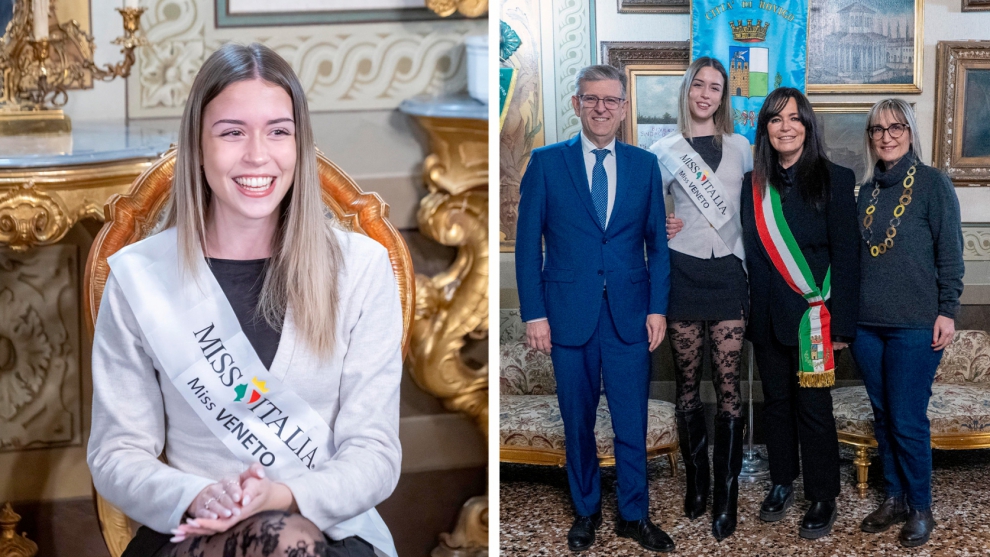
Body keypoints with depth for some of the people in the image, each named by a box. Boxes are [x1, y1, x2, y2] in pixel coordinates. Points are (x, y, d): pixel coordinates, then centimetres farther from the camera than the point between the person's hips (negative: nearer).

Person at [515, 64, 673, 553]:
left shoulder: (644, 165, 6)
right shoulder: (546, 162, 0)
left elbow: (657, 243, 8)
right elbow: (527, 243, -1)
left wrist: (658, 307, 1)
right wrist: (534, 313, -6)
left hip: (630, 314, 1)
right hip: (569, 313, -1)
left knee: (632, 423, 5)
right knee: (577, 422, 10)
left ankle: (634, 515, 20)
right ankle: (586, 510, 26)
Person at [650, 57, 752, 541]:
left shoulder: (740, 147, 10)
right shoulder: (664, 150, 5)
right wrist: (657, 227, -6)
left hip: (727, 272, 1)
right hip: (682, 272, -1)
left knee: (727, 384, -4)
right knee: (688, 383, 5)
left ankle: (726, 495, 1)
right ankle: (696, 481, 18)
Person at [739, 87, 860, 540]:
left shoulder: (834, 180, -6)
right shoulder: (754, 185, 7)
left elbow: (845, 256, -7)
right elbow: (750, 252, 8)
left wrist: (840, 323, -11)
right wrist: (746, 314, 2)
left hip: (813, 316, -4)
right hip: (768, 316, 4)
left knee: (814, 407, 0)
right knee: (776, 401, 13)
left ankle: (822, 498, 12)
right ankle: (781, 482, 27)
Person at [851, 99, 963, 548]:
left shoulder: (933, 183, -4)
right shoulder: (867, 190, 11)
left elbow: (949, 252, -6)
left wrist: (947, 311, -10)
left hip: (915, 324, -5)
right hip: (867, 322, 5)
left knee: (908, 421, -3)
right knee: (883, 417, 11)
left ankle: (920, 508, 12)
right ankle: (893, 499, 23)